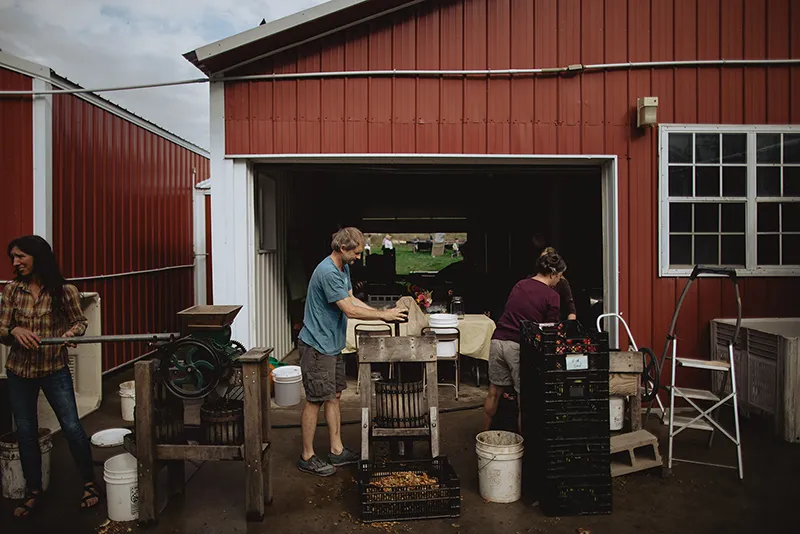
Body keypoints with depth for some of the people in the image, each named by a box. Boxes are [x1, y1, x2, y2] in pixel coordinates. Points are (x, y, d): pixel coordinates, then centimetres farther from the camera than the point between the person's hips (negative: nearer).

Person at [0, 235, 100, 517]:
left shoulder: (64, 290, -10)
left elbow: (80, 320, 1)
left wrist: (73, 331, -21)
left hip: (55, 369, -3)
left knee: (72, 427, -1)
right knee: (26, 432, 12)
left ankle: (90, 484, 18)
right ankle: (33, 491, 30)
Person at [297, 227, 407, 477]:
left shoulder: (343, 268, 10)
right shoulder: (328, 272, -23)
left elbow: (351, 299, 13)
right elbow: (349, 310, -24)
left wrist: (380, 312, 2)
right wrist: (384, 315, -16)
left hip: (332, 344, 10)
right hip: (317, 346, -10)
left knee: (333, 396, 14)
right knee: (315, 400, -1)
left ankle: (337, 451, 23)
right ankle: (307, 457, 12)